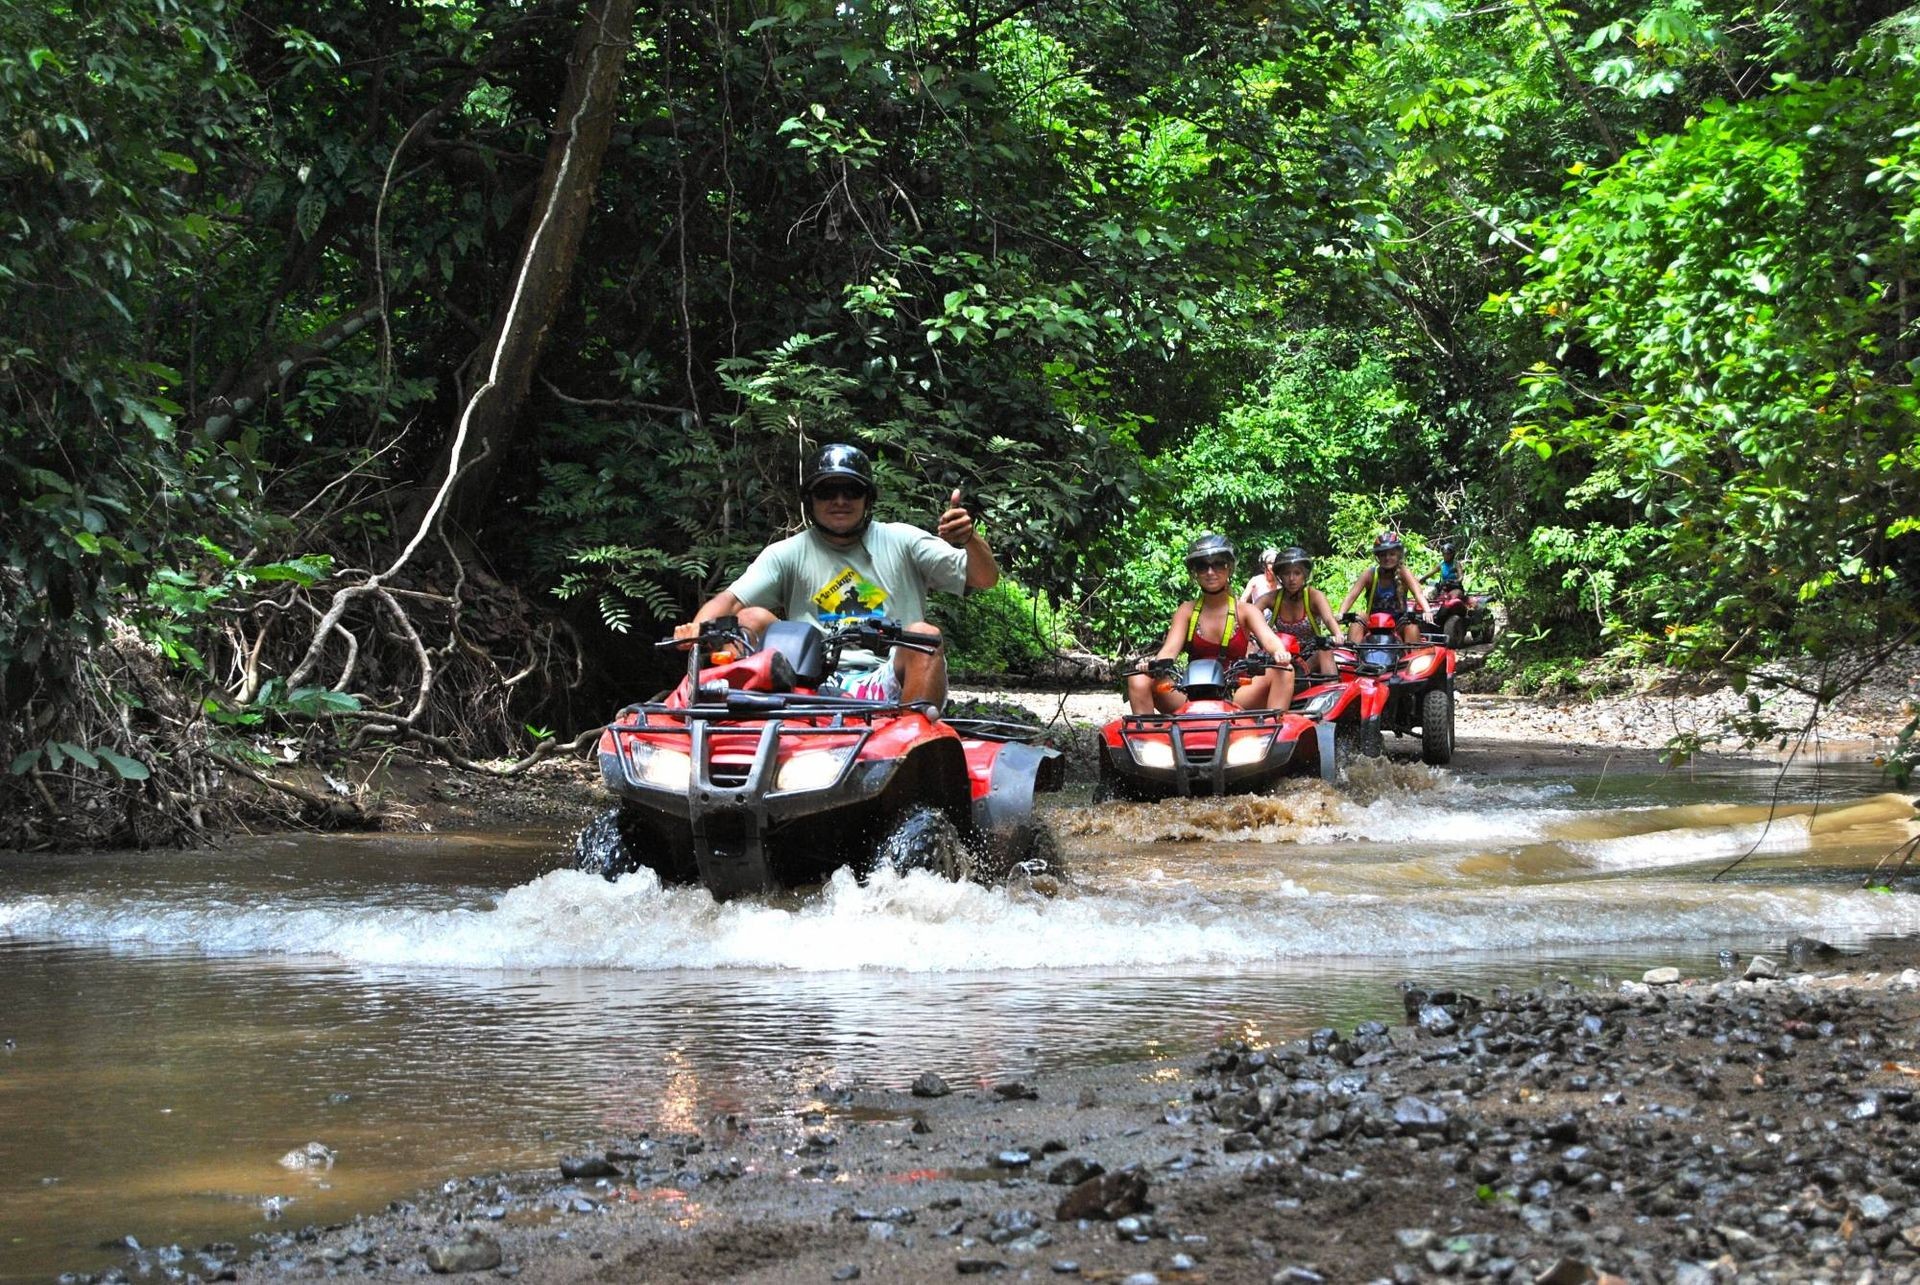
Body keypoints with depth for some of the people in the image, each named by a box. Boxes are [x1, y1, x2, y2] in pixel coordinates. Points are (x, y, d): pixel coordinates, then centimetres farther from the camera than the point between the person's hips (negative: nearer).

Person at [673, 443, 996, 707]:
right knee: (752, 619, -15)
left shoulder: (902, 541, 12)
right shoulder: (787, 554, 13)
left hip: (888, 684, -1)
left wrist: (969, 539, -16)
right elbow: (730, 600, 1)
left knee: (924, 635, -28)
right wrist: (698, 628, -23)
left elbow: (985, 578, 6)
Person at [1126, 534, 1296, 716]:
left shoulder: (1245, 611, 8)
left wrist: (1279, 653, -37)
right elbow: (1170, 649, -3)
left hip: (1237, 699, -1)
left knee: (1283, 672, -25)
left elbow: (1269, 638, -10)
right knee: (1139, 679, -21)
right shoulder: (1186, 611, 11)